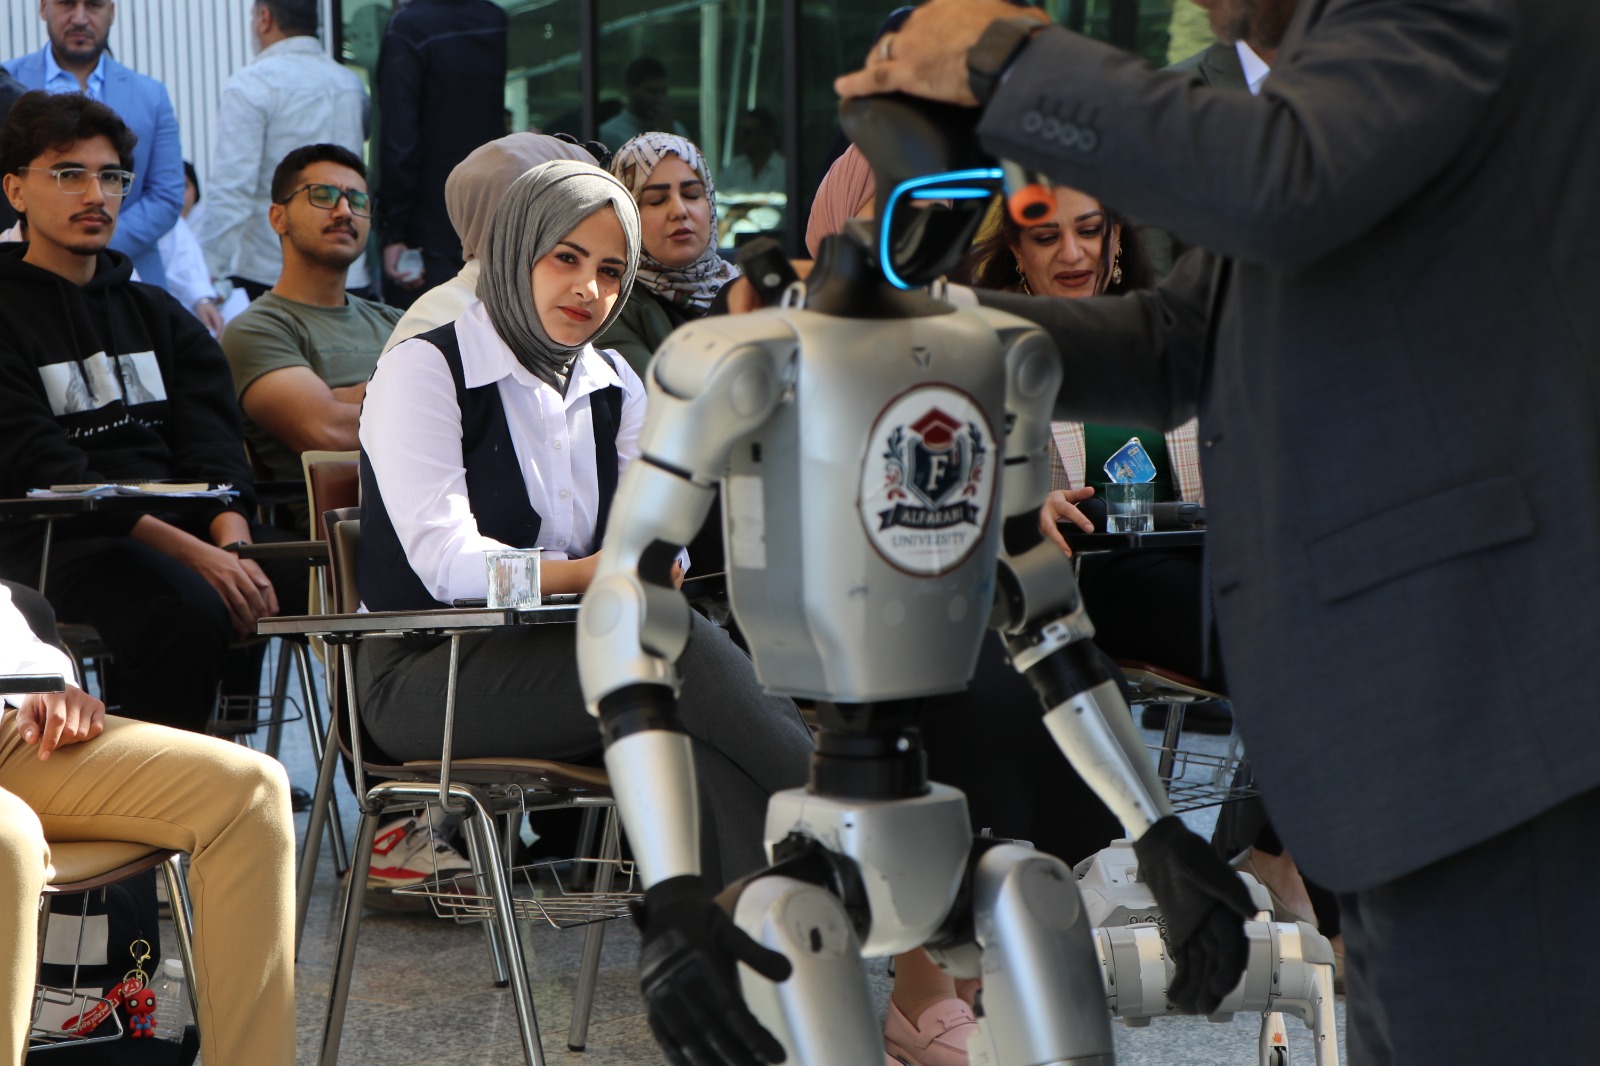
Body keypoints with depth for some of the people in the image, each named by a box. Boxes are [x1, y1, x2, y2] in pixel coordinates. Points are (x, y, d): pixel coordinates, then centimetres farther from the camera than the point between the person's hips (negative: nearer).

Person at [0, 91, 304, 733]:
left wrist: (234, 543, -14)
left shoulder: (156, 314, 23)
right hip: (58, 543, -5)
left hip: (187, 523, 5)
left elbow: (214, 447, 10)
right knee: (187, 611, -37)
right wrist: (192, 554, -21)